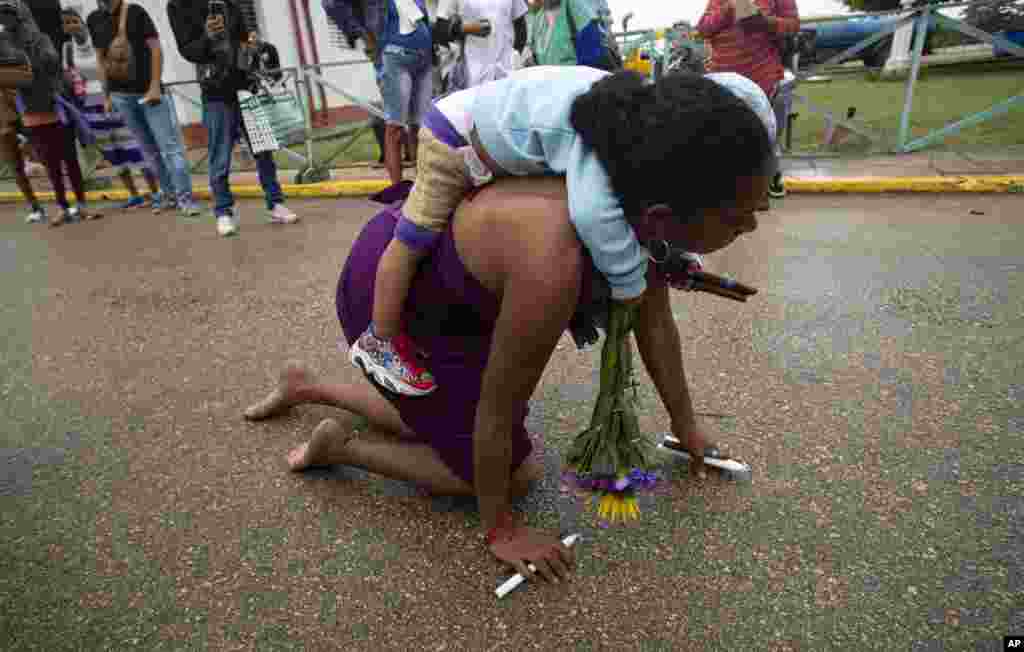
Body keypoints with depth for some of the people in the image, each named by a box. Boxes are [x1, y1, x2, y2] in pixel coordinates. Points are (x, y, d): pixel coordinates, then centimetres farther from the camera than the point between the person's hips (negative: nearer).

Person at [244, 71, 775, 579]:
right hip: (389, 297, -7)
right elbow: (497, 412, -27)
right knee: (514, 475, 2)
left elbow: (655, 322, 0)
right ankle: (338, 446, 14)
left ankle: (307, 386, 39)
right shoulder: (551, 263, -41)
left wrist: (686, 425, 12)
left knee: (444, 422, 26)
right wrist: (499, 530, -9)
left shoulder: (642, 202, -16)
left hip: (434, 266, 7)